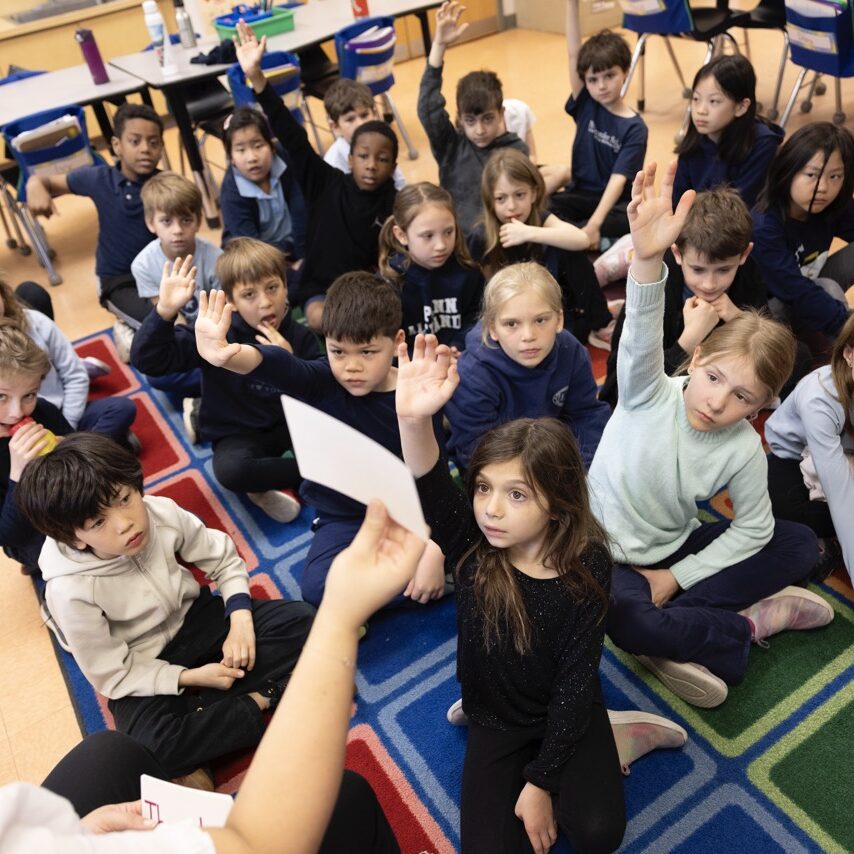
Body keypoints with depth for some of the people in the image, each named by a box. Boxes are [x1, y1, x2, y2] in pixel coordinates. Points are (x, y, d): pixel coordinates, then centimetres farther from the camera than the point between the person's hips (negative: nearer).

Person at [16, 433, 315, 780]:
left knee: (299, 619, -13)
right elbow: (112, 675, -16)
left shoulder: (162, 513, -22)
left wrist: (241, 619, -20)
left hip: (194, 619, 4)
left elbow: (225, 561, -6)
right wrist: (190, 678, -22)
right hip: (142, 672, -3)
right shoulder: (70, 591, -29)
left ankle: (199, 708, -15)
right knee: (153, 751, -33)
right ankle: (257, 702, -13)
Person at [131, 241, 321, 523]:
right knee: (230, 470, -35)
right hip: (238, 434, -2)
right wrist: (165, 311, -36)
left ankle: (265, 485, -13)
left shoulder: (300, 337, -8)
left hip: (288, 424, 3)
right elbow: (146, 361, -21)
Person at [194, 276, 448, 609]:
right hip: (344, 519, 1)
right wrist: (225, 354, -60)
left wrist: (433, 550, -23)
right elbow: (277, 366, -37)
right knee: (319, 587, -25)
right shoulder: (321, 383, -14)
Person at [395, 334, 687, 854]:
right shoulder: (472, 547, -19)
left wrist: (539, 782, -16)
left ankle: (620, 741, 10)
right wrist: (415, 420, -61)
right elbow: (433, 491, -41)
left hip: (567, 711, -2)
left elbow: (576, 680, -18)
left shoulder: (586, 567, -23)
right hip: (495, 722, 2)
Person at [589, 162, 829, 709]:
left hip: (676, 550, 4)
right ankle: (755, 622, -10)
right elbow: (641, 338, -42)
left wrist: (677, 577, -10)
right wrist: (648, 258, -61)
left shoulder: (744, 449, -13)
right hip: (610, 551, -4)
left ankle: (673, 633, -15)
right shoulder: (649, 393, -21)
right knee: (627, 622, -35)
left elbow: (753, 528, -3)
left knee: (801, 545, -6)